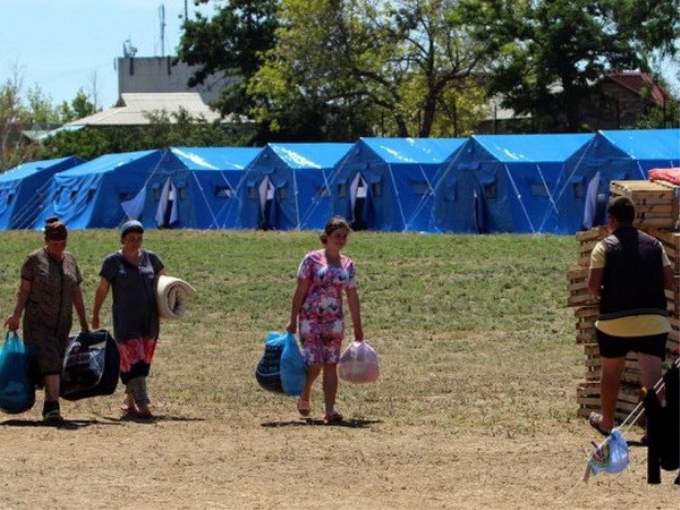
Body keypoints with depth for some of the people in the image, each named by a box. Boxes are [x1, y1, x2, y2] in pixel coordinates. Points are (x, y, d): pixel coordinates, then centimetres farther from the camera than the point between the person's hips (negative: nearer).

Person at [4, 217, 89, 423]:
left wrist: (84, 324, 17)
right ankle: (53, 406, -25)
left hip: (62, 323, 5)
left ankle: (49, 407, 11)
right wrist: (16, 315, -15)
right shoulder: (35, 259, -3)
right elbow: (24, 290, -4)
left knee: (56, 363, 3)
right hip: (38, 321, -5)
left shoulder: (70, 259, 11)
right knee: (50, 360, -17)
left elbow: (76, 293, 16)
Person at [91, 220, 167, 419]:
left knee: (144, 362, 8)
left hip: (150, 319, 5)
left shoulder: (150, 258, 9)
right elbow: (102, 289, 2)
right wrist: (95, 315, 5)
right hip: (125, 321, -5)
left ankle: (130, 401, 20)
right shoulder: (113, 261, -2)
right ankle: (142, 405, -17)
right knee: (133, 361, -12)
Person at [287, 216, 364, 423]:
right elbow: (300, 291, -4)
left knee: (331, 366, 0)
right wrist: (293, 321, -6)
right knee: (314, 364, -8)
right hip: (311, 319, -4)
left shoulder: (348, 264, 7)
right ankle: (304, 398, 18)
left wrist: (358, 328, 11)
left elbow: (352, 297, 11)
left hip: (334, 321, 4)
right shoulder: (312, 259, -5)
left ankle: (330, 410, -2)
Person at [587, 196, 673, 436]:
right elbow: (669, 282, 5)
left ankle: (606, 421, 34)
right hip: (653, 320, 1)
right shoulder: (654, 245, 6)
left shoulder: (605, 247, -4)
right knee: (652, 377, -6)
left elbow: (593, 286, -11)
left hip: (615, 320, -1)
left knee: (610, 371, 19)